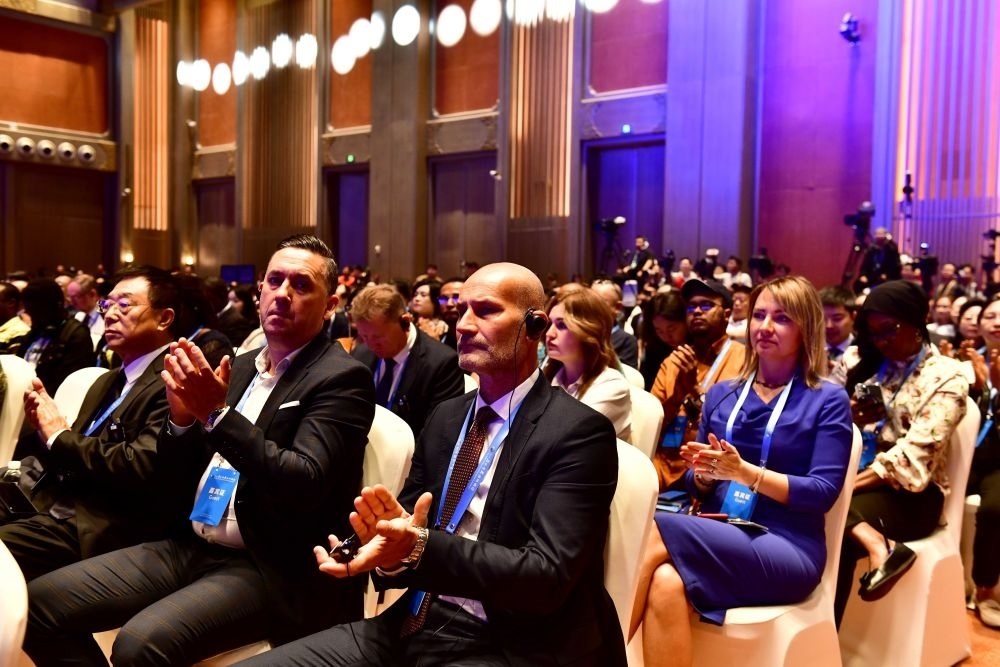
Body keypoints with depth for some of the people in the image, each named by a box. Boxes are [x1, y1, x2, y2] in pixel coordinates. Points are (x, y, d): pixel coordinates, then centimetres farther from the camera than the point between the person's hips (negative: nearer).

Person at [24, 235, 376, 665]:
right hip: (194, 546, 8)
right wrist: (182, 418, -6)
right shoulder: (242, 367, 12)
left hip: (271, 569, -7)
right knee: (41, 602, -1)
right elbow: (182, 480, 14)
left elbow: (303, 486, -21)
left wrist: (217, 414, -24)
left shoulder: (341, 378, -9)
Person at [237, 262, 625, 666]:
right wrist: (391, 540, -15)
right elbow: (407, 521, 9)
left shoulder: (578, 432, -10)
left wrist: (420, 548, -29)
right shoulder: (446, 417, 11)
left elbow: (547, 574, -18)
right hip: (414, 626, 6)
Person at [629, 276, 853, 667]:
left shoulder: (828, 400, 2)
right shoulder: (721, 394, 15)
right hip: (719, 539, 4)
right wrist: (703, 472, -8)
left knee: (655, 533, -30)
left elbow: (823, 492, -8)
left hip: (786, 550, -4)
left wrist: (745, 472, -20)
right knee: (666, 583, -35)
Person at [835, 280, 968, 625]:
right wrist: (852, 418, -12)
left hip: (910, 492, -5)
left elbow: (912, 457, -16)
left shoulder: (946, 378, -4)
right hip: (860, 477, 5)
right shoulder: (868, 364, 14)